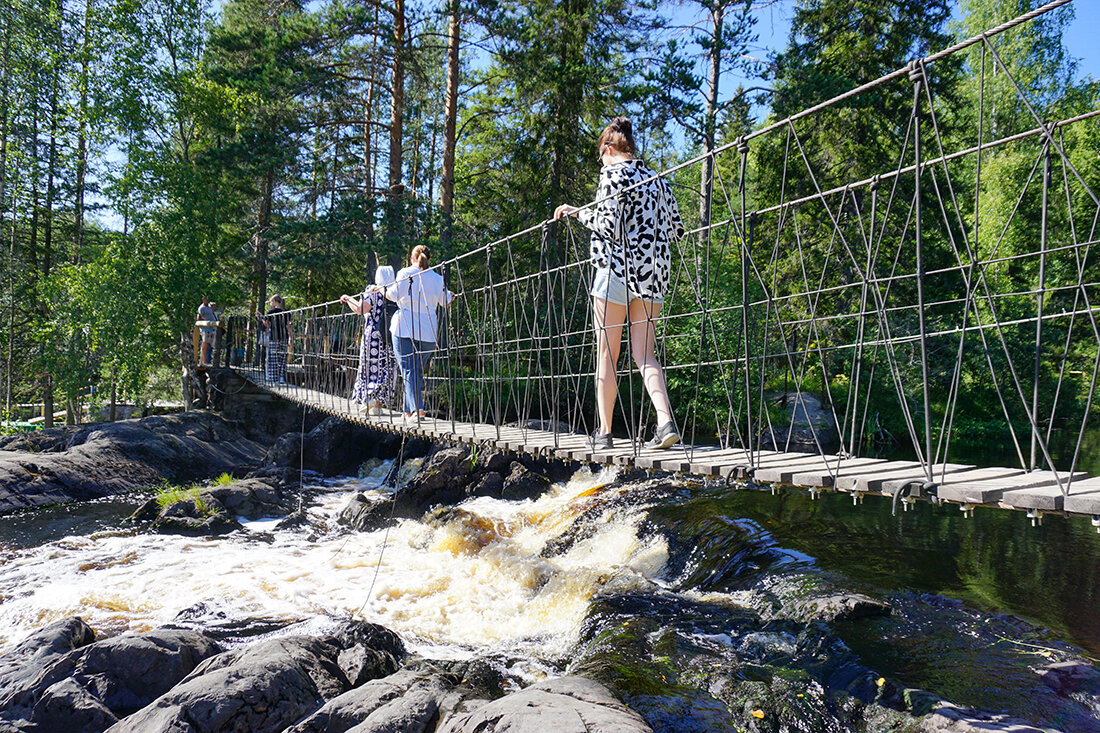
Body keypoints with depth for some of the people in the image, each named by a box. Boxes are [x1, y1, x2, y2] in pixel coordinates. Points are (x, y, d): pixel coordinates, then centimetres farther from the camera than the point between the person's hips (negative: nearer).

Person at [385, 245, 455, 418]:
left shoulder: (404, 274, -3)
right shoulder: (438, 279, 6)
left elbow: (393, 295, 1)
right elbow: (445, 303, 17)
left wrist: (383, 290, 23)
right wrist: (450, 295, 41)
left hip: (404, 328, -3)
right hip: (427, 331, 3)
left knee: (409, 370, -4)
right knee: (419, 371, 13)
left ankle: (417, 408, -18)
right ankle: (409, 411, 15)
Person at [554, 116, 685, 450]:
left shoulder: (613, 173, -4)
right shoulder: (656, 178, 15)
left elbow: (609, 226, -15)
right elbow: (677, 229, 16)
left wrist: (580, 213, 0)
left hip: (619, 268, -6)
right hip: (654, 272, 6)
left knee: (606, 355, 3)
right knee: (644, 353, 6)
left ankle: (604, 432, 6)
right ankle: (666, 421, -13)